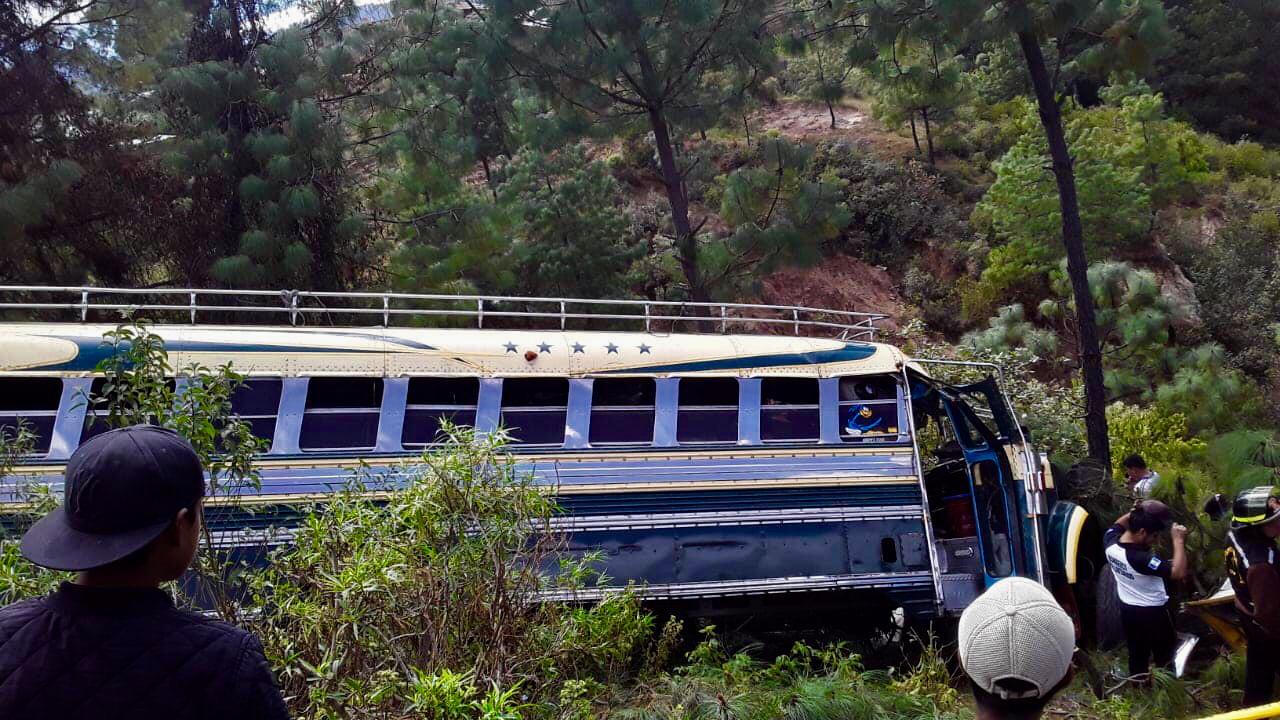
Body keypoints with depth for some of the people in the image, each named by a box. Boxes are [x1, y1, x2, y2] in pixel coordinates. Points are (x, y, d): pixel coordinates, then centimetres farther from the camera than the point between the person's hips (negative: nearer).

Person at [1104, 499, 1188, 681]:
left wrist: (1135, 513, -6)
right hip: (1153, 613, -6)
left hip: (1127, 610, 6)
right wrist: (1179, 541, -33)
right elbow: (1179, 572, -39)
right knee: (1165, 657, 18)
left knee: (1136, 655, 21)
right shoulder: (1142, 559, -36)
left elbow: (1118, 525, 9)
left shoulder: (1110, 544, -14)